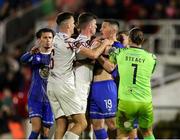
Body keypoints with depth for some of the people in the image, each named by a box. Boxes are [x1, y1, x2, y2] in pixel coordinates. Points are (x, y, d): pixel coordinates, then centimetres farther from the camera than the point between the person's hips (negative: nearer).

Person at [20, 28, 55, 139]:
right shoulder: (35, 56, 1)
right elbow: (23, 59, -21)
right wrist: (31, 53, -45)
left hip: (50, 99, 1)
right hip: (35, 97, -1)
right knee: (36, 128, -17)